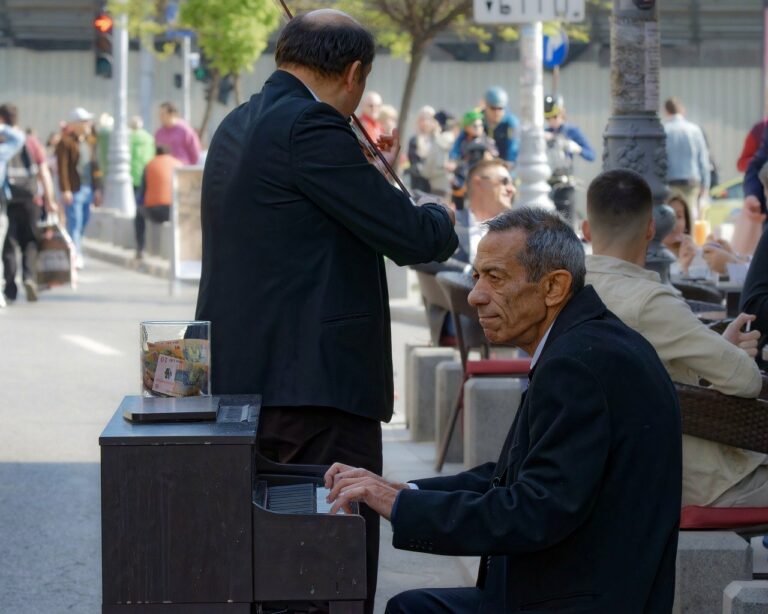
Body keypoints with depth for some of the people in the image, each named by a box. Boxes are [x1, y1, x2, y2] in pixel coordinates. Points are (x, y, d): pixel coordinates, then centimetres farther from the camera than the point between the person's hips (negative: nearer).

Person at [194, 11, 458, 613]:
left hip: (243, 380, 10)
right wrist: (440, 219, 6)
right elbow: (411, 237, -14)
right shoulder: (311, 128, -15)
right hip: (316, 384, -10)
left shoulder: (238, 126, 14)